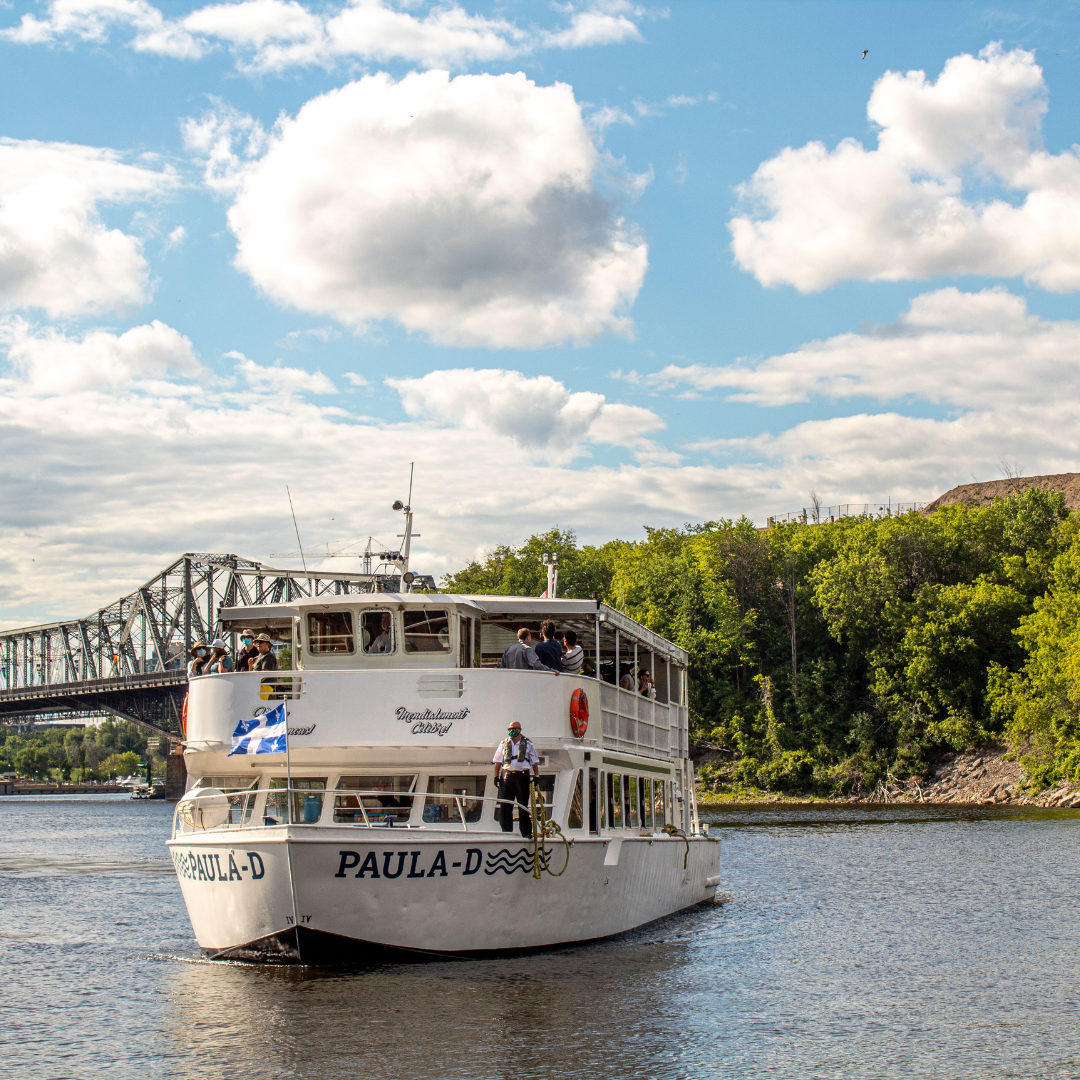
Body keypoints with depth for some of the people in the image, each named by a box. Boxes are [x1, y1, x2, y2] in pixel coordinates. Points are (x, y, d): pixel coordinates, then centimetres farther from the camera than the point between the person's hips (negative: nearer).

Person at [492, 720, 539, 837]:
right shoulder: (504, 744, 11)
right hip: (507, 775, 1)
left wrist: (536, 775, 0)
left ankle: (526, 832, 5)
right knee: (505, 805, 1)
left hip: (522, 776, -1)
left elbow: (535, 762, 10)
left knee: (523, 805, 2)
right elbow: (498, 762, 11)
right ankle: (506, 830, 8)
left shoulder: (528, 744, 8)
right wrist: (496, 776, 3)